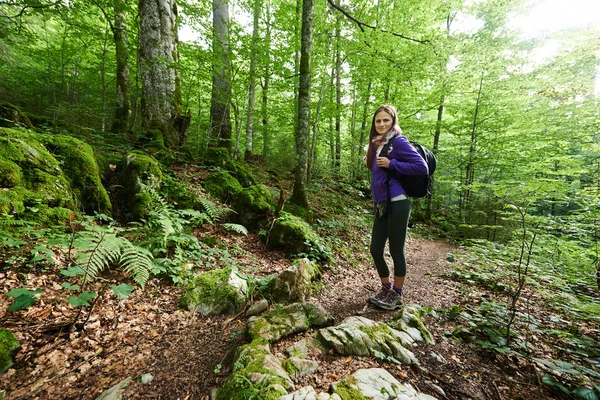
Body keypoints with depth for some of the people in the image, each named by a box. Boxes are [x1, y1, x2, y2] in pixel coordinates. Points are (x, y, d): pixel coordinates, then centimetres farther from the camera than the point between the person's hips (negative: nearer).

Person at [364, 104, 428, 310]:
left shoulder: (398, 141, -8)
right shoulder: (377, 144, 14)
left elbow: (422, 167, -14)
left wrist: (391, 164, -15)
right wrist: (371, 161, 5)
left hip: (397, 204, -8)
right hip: (381, 205, 8)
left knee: (396, 251, 4)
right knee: (375, 249, 12)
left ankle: (397, 296, 24)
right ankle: (386, 290, 33)